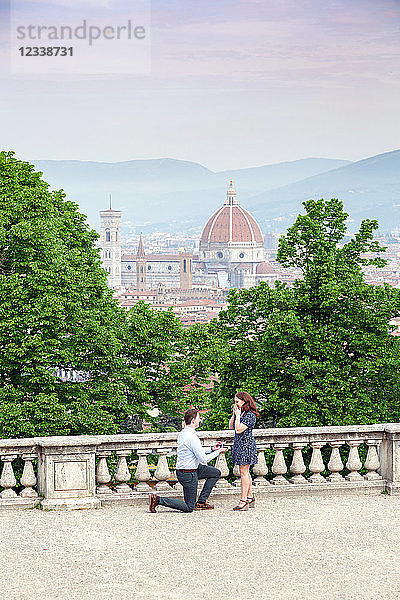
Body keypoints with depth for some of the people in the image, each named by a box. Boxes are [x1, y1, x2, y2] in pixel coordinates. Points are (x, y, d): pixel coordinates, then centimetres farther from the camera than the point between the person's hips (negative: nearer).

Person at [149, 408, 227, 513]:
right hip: (188, 474, -10)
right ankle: (157, 500, -3)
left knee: (216, 473, 16)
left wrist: (212, 450, 11)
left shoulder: (183, 433, 8)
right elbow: (203, 460, -19)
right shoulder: (192, 437, -23)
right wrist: (217, 452, -5)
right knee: (189, 508, 0)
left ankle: (201, 501, 14)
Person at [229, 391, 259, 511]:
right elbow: (231, 427, 12)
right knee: (245, 472, 13)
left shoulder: (250, 415, -16)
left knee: (244, 472, -7)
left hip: (246, 444, -9)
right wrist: (234, 414, 4)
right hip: (239, 444, 9)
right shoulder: (241, 413, 12)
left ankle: (244, 501, -5)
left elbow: (239, 429, -22)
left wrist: (238, 415, -15)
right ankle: (250, 498, 19)